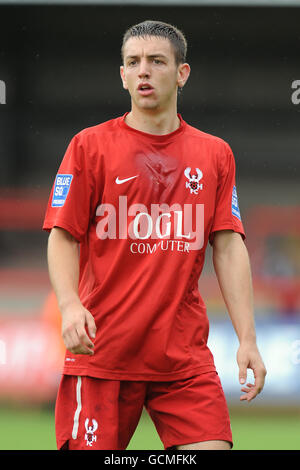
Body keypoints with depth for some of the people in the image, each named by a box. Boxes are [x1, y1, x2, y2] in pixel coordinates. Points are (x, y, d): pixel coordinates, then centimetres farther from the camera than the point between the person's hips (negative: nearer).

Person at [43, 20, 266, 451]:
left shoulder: (215, 154, 11)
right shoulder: (90, 146, 3)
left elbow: (229, 248, 8)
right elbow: (63, 237, 0)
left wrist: (247, 338, -1)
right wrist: (69, 305, -18)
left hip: (185, 358, 2)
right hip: (101, 350, -2)